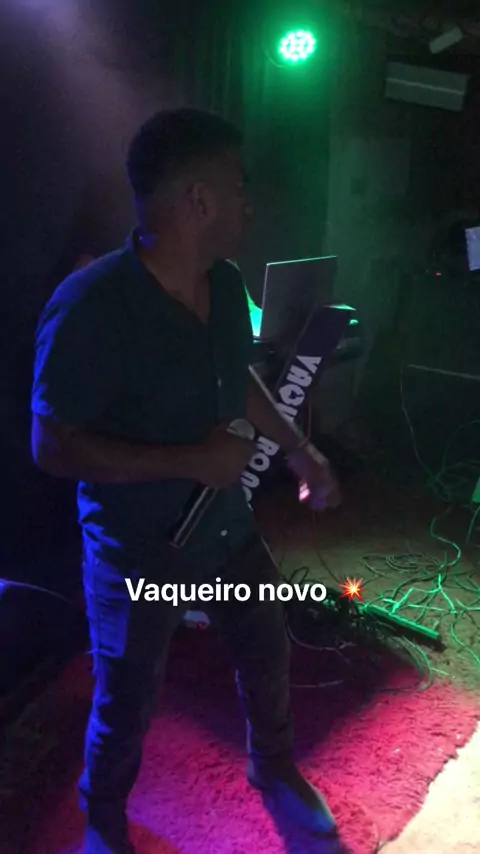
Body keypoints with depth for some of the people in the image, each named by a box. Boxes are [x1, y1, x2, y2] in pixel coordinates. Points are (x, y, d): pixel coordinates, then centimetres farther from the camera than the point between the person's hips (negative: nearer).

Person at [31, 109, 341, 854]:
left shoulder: (225, 284, -6)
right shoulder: (89, 308, -28)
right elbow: (52, 447, -24)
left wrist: (297, 448, 6)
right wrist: (189, 461, -28)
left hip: (228, 525, 6)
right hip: (137, 551, -6)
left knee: (267, 653, 23)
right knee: (127, 702, 16)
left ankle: (274, 767, 55)